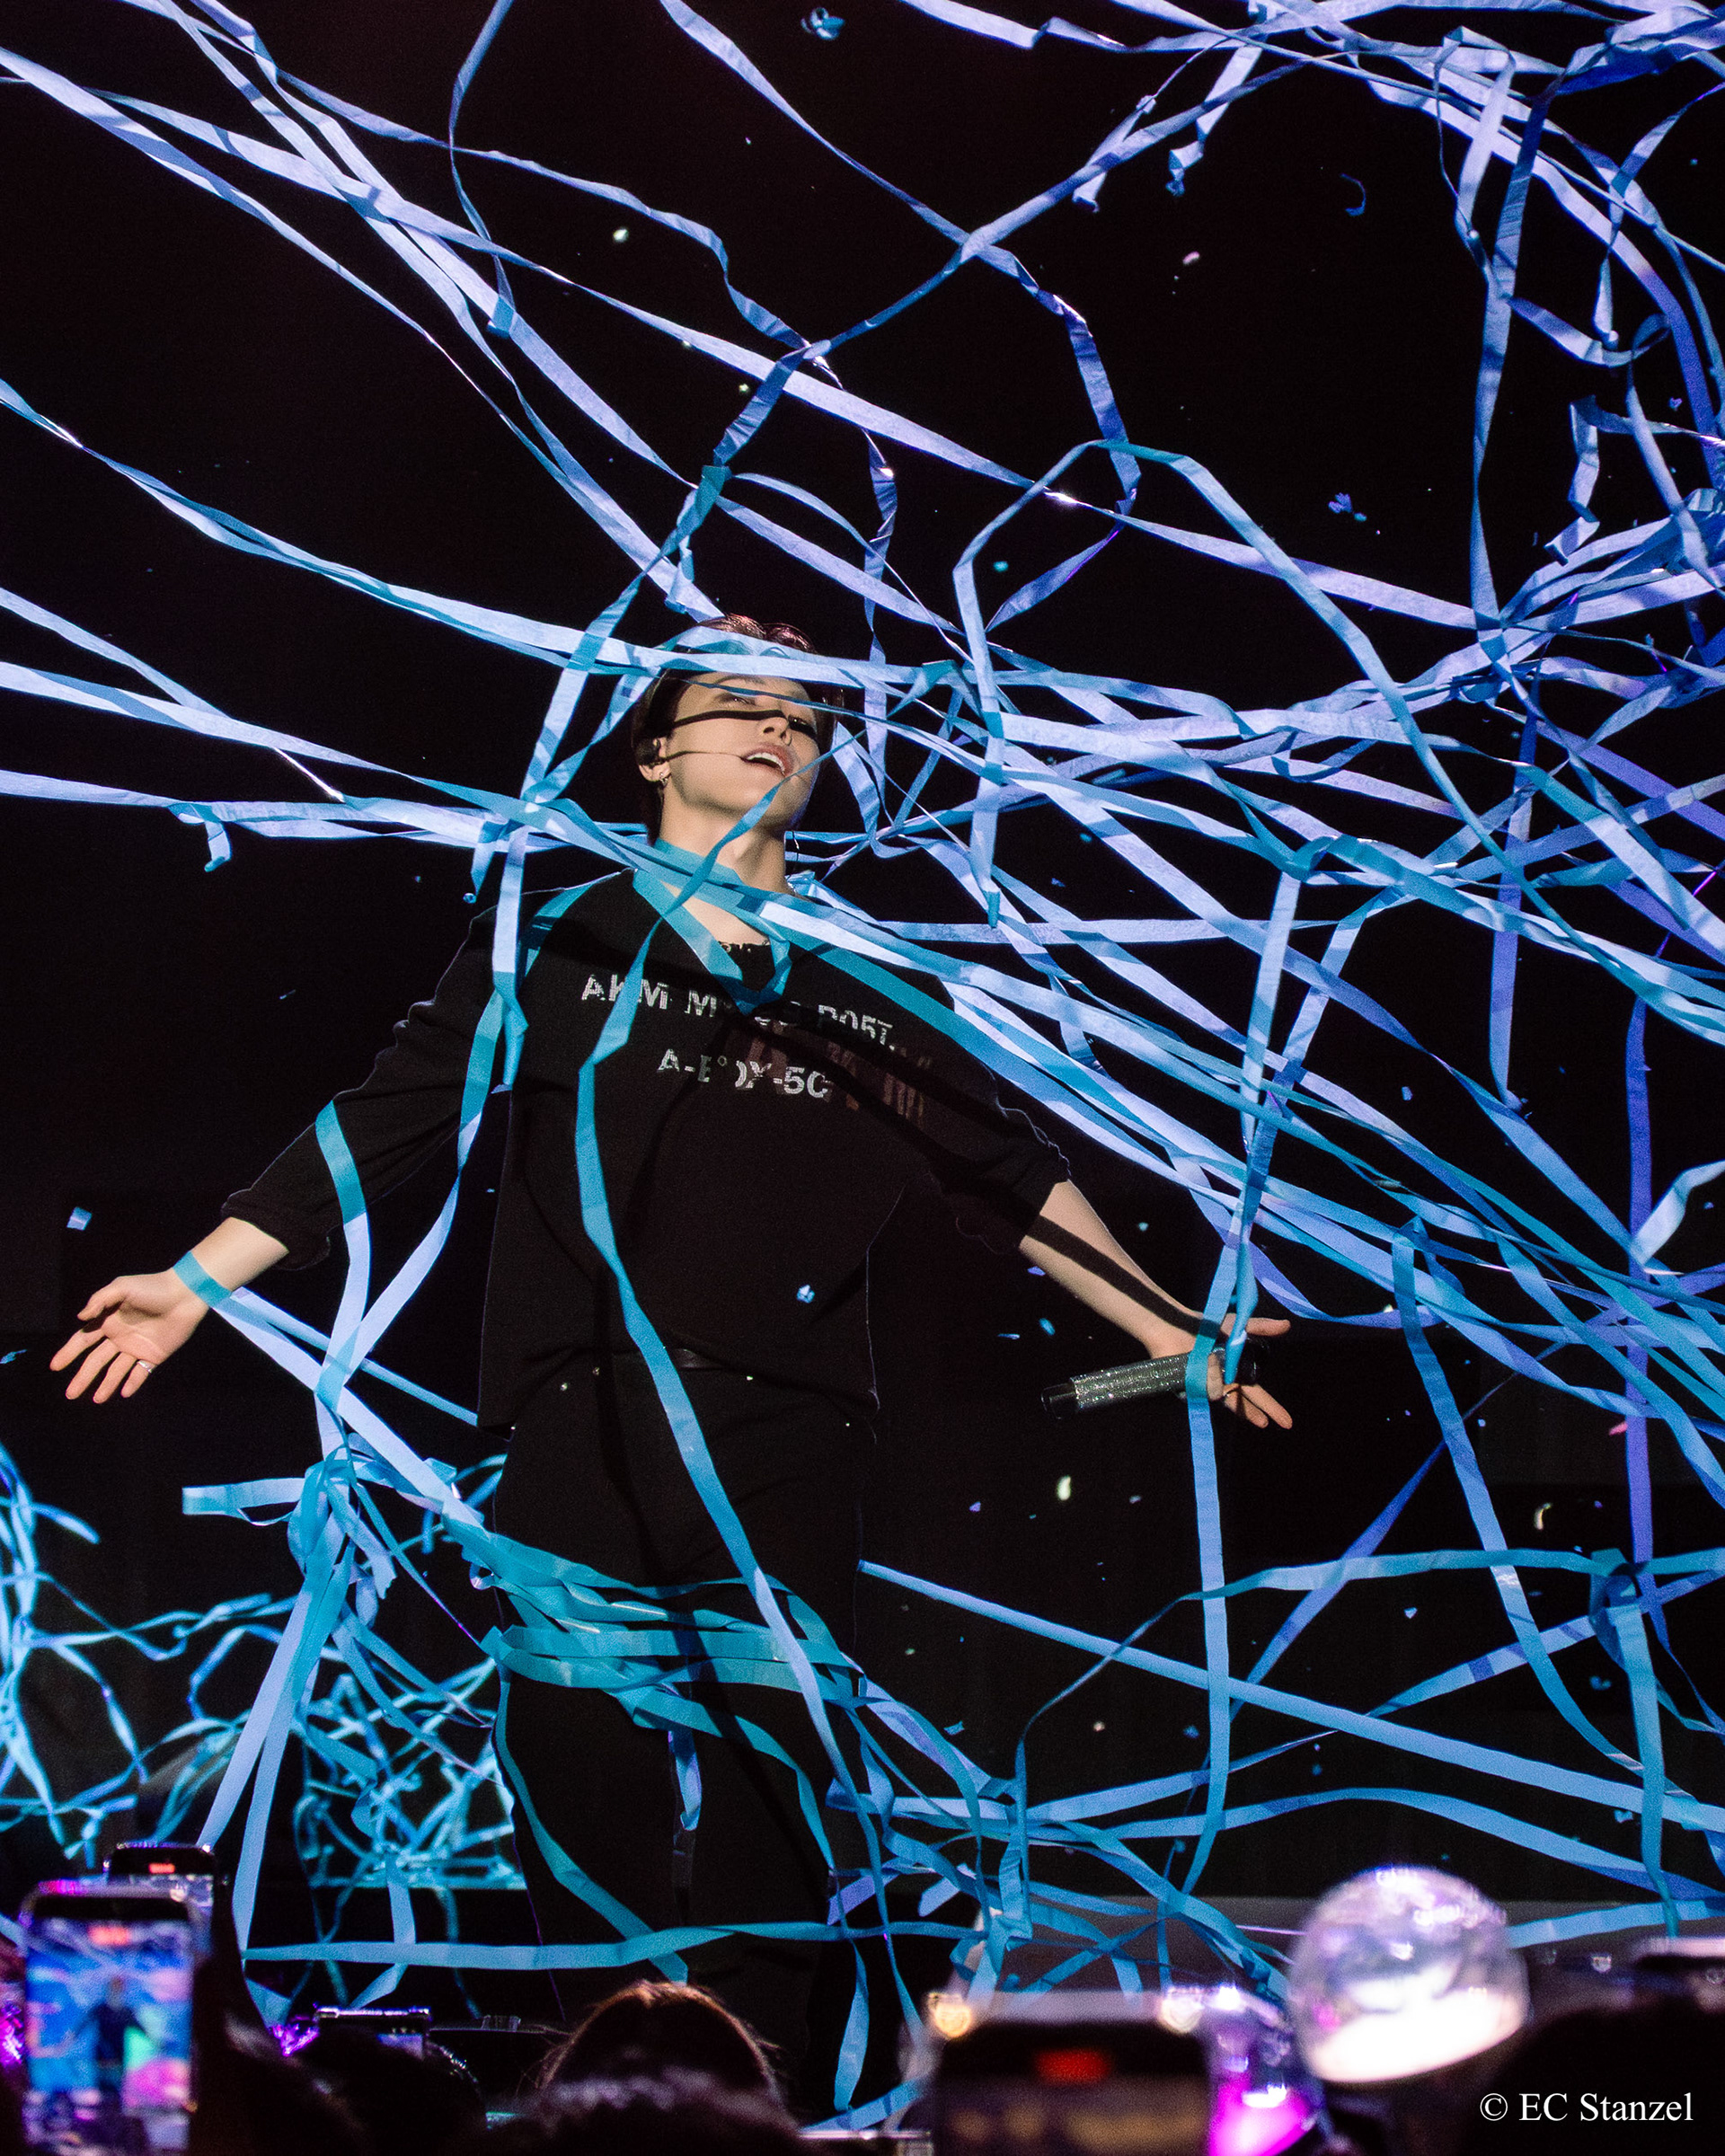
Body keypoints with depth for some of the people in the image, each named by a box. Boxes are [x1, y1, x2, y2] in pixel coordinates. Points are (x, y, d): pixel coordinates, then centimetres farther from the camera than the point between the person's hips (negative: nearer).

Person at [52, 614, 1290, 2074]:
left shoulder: (867, 988, 15)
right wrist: (199, 1281, 1)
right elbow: (384, 1127, 6)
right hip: (587, 1445, -2)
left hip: (789, 1449, 2)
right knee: (592, 1802, -4)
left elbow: (1010, 1174, 17)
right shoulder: (560, 948, 8)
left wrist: (1165, 1332, 13)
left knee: (775, 1801, 1)